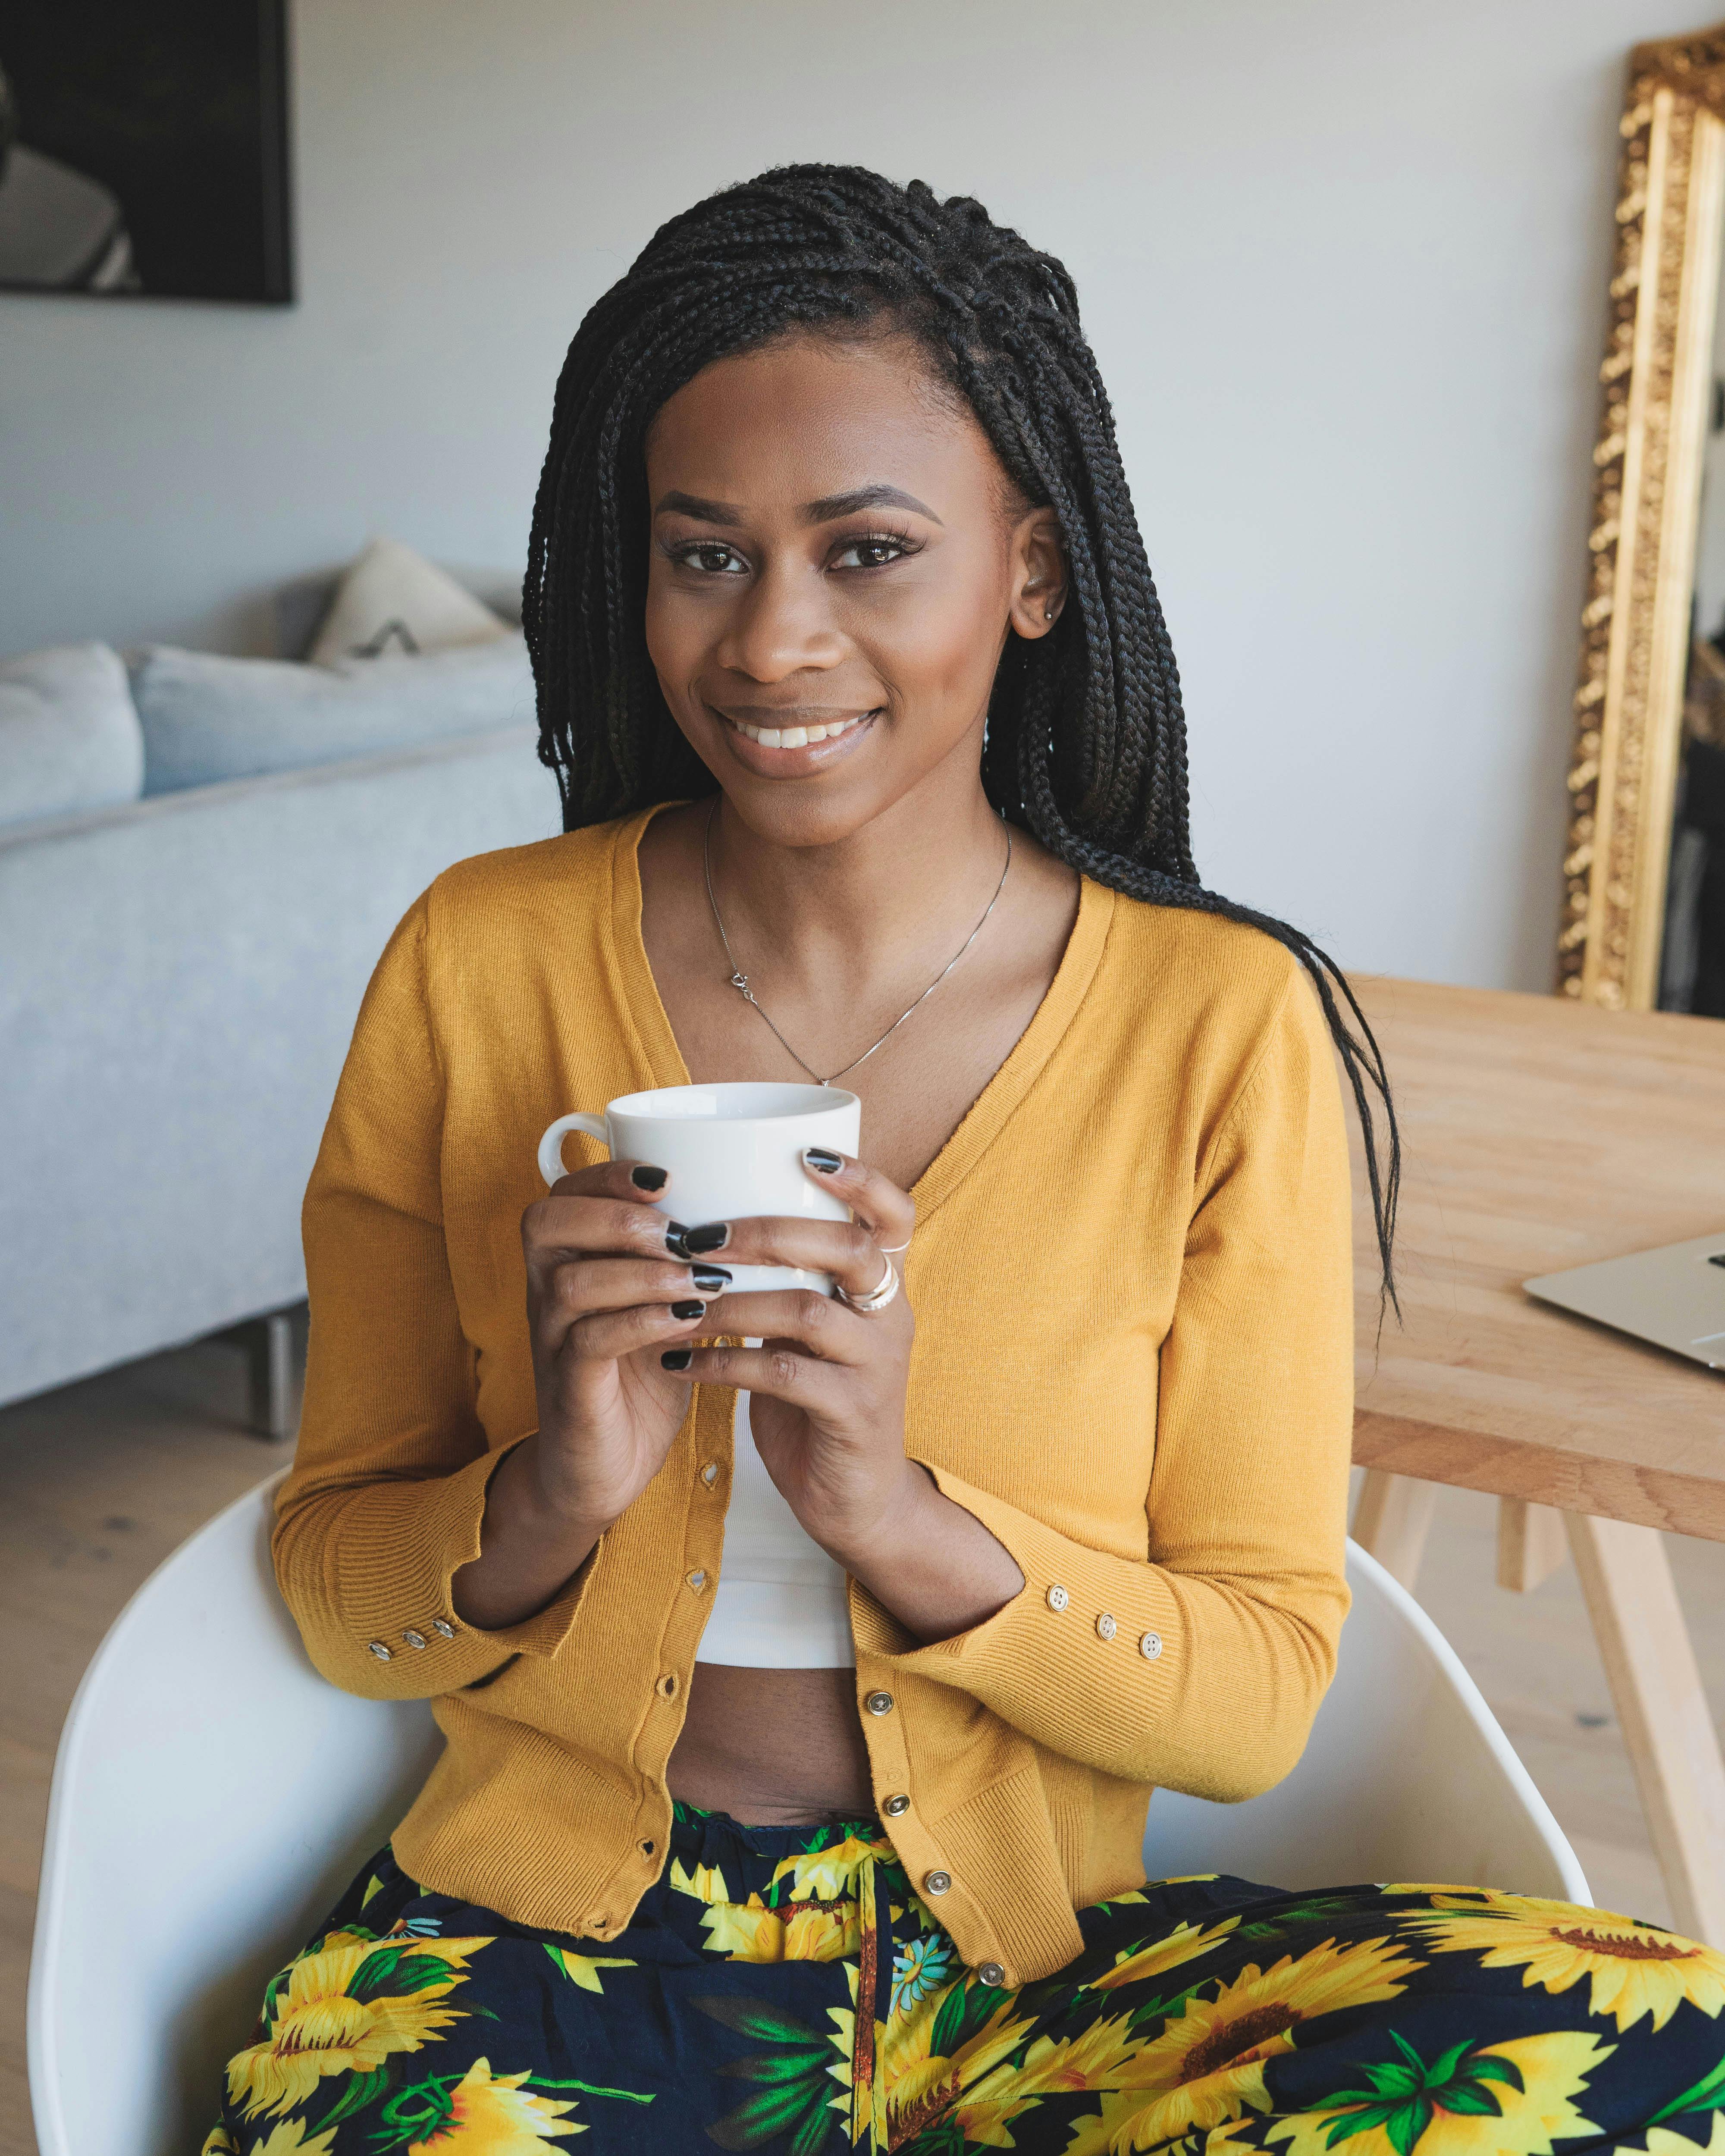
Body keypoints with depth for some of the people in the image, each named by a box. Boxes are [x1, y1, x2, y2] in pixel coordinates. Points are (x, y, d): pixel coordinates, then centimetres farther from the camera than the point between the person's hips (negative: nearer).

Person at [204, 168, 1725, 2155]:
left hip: (1013, 1965, 1)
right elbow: (333, 1592, 3)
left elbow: (1258, 1696, -4)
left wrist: (902, 1518, -22)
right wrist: (548, 1503, -19)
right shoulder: (475, 966, -4)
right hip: (539, 1942, 0)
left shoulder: (1227, 1025, -7)